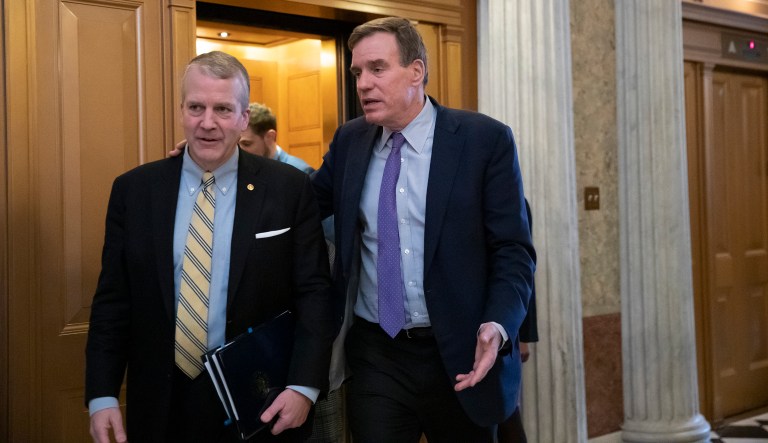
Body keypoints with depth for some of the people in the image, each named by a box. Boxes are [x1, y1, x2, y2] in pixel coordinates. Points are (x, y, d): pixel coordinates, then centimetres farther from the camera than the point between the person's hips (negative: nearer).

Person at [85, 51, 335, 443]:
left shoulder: (289, 188, -5)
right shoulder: (134, 190, 0)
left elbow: (314, 291, -5)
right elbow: (112, 300, 3)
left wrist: (304, 386, -15)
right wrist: (102, 395, -4)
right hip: (162, 405, 2)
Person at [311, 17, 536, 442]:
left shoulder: (485, 139, -7)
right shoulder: (349, 140, 6)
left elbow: (513, 249, -7)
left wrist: (498, 326, -23)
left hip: (460, 355, -2)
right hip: (374, 356, 2)